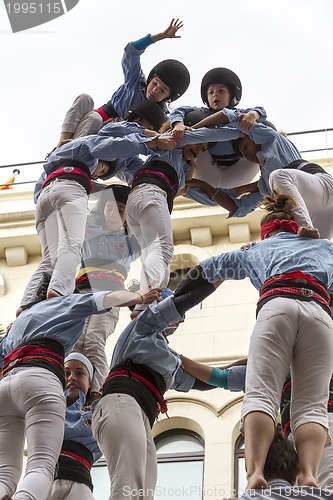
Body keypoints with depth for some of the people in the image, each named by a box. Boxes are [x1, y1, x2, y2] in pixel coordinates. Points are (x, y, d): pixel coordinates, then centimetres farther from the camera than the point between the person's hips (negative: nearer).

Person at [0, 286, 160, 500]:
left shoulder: (19, 321, 40)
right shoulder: (65, 304, 26)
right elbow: (117, 297, 21)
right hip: (39, 380, -5)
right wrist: (141, 297, 38)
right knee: (42, 466, -20)